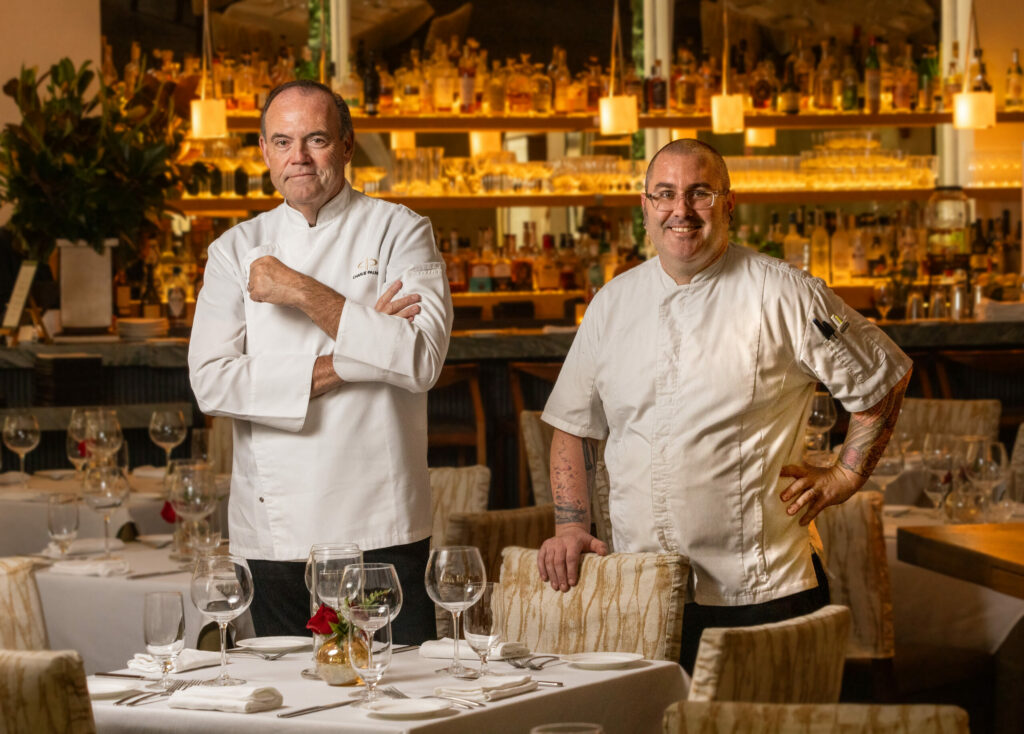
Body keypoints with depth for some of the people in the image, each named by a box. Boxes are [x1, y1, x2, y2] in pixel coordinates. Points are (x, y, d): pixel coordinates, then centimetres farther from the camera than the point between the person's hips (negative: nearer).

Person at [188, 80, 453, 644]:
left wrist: (305, 293, -14)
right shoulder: (237, 250, 10)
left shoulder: (398, 232, 3)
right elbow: (212, 383, -2)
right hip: (272, 530, 2)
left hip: (377, 527, -2)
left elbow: (421, 359, -12)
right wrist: (341, 364, -10)